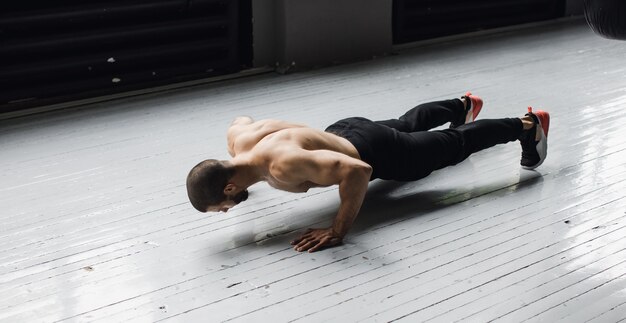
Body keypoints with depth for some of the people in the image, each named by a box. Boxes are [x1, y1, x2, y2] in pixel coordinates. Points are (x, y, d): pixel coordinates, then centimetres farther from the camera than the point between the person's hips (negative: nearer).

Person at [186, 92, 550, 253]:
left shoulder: (282, 165, -45)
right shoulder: (238, 138, -20)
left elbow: (357, 169, -51)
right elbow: (243, 117, 7)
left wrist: (338, 231, -44)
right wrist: (237, 172, 8)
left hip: (378, 153, -7)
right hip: (346, 131, 8)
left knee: (454, 145, 17)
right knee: (406, 123, 37)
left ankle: (527, 126, 41)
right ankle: (462, 106, 68)